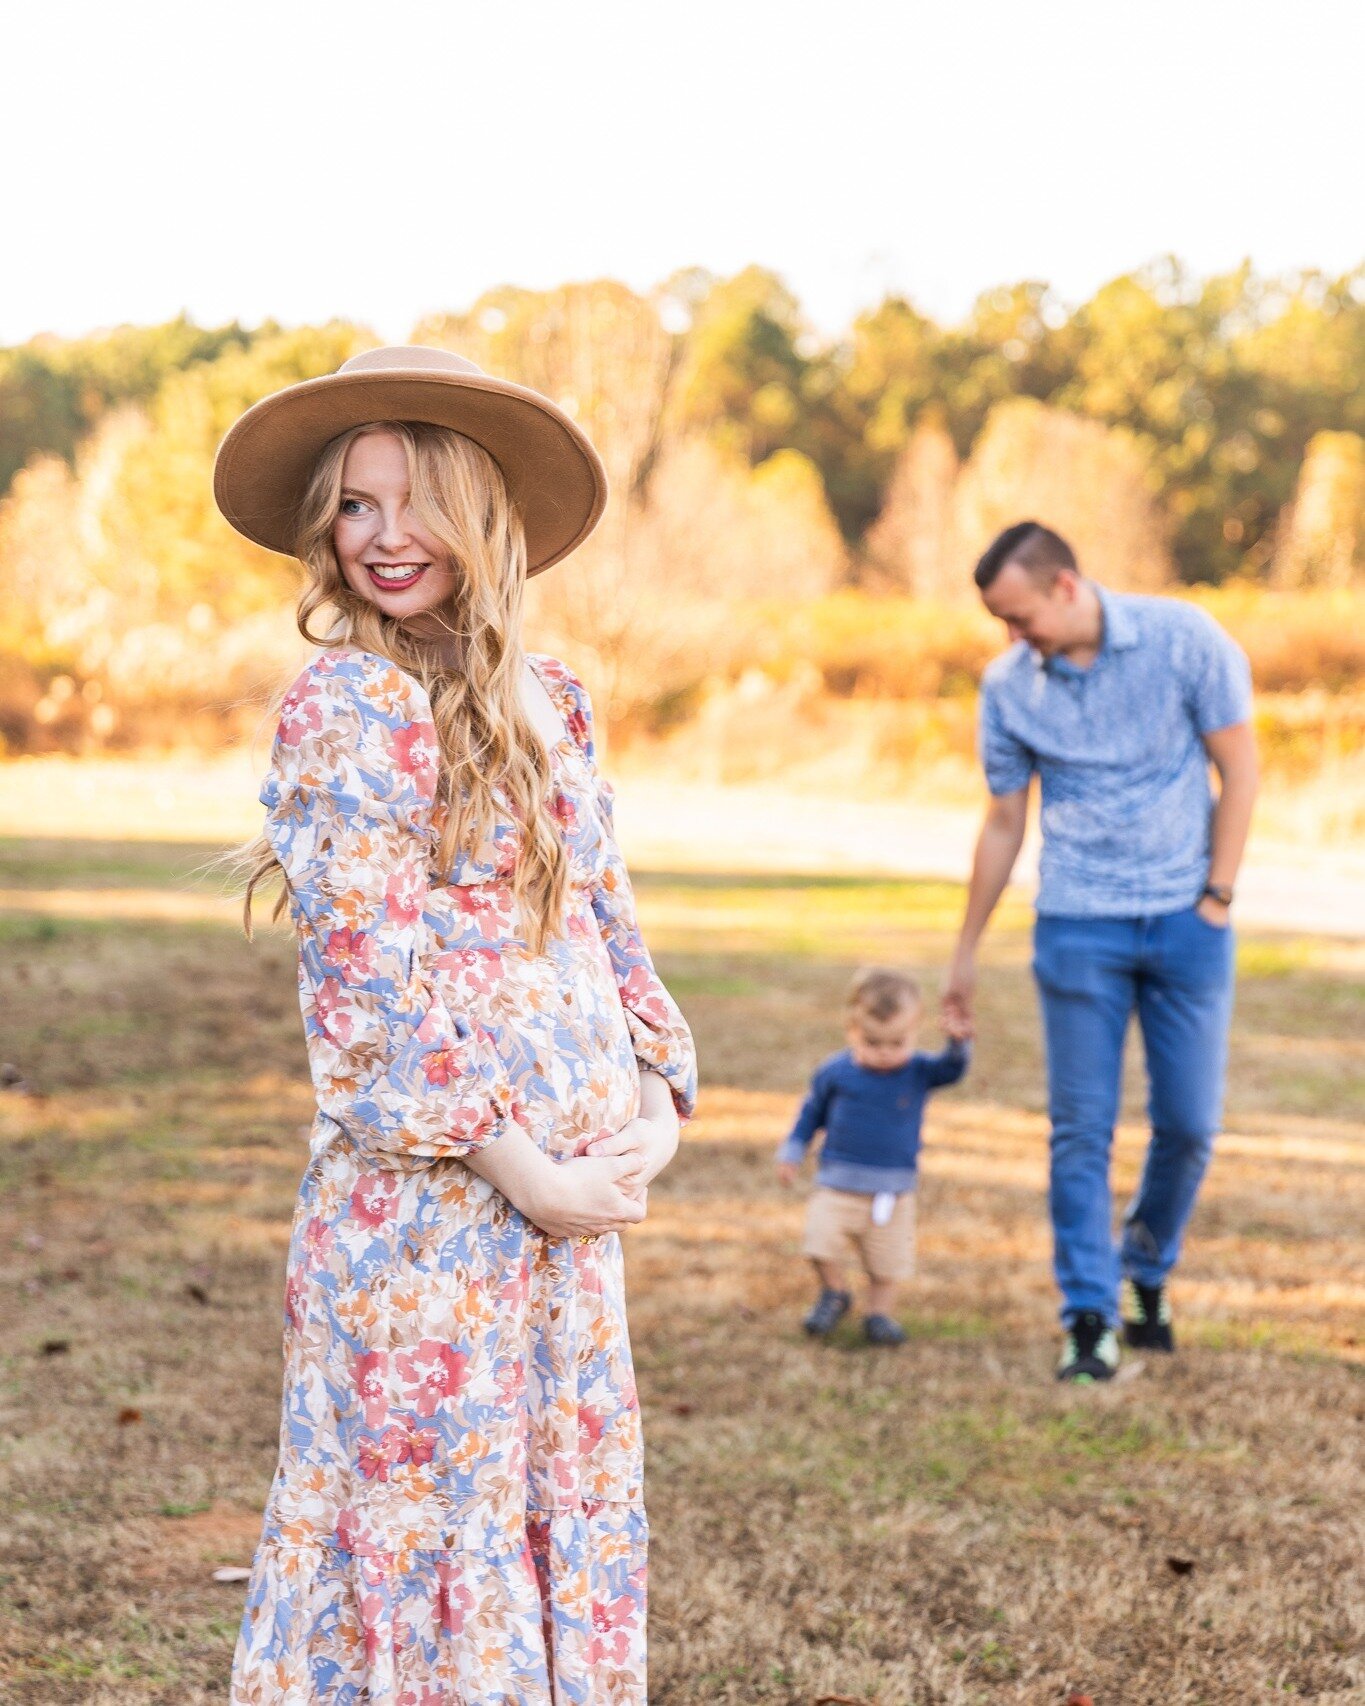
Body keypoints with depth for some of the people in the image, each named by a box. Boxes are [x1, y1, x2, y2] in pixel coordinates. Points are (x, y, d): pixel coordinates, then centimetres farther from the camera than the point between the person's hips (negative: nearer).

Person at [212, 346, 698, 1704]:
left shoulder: (548, 698, 10)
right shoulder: (342, 708, -9)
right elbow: (366, 982, -14)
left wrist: (657, 1099, 1)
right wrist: (517, 1165, -15)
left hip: (572, 1182, 6)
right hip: (423, 1182, -6)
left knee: (572, 1499, 12)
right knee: (431, 1502, 1)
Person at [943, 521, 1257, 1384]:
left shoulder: (1183, 638, -7)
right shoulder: (1008, 687, 0)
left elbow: (1240, 767, -1)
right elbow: (1004, 824, 10)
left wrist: (1217, 896, -5)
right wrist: (968, 949, 14)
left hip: (1186, 922, -1)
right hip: (1078, 926, 1)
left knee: (1190, 1122, 2)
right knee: (1082, 1129, -4)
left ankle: (1149, 1273, 27)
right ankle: (1090, 1320, 3)